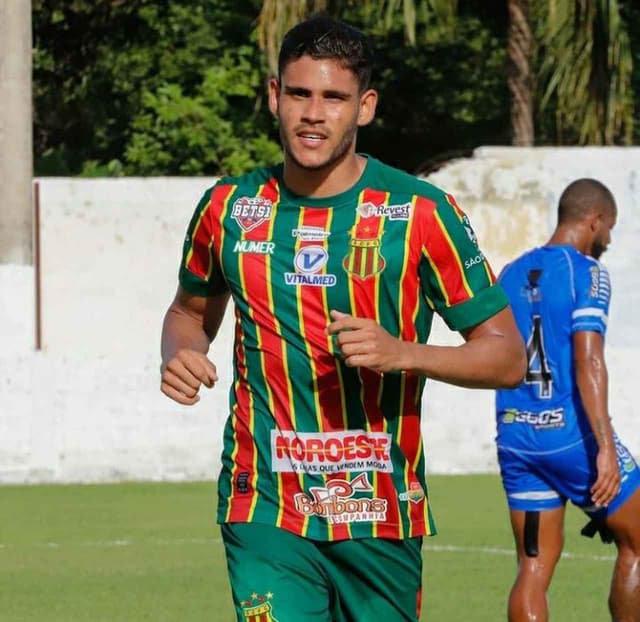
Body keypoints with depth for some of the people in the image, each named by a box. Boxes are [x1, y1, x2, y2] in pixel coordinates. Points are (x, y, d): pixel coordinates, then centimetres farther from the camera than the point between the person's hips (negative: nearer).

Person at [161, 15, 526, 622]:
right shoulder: (229, 206, 5)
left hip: (382, 515, 0)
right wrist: (180, 354, 0)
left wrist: (403, 354, -19)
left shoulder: (422, 211, -4)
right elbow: (190, 310, 24)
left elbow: (507, 356, -2)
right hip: (265, 514, 0)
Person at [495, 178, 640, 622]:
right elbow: (588, 361, -17)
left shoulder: (510, 275, 13)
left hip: (516, 436, 6)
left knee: (534, 568, 4)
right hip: (572, 434, -6)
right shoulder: (586, 271, -7)